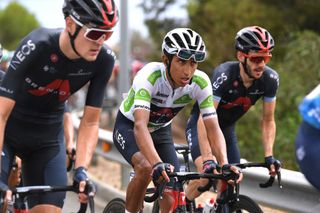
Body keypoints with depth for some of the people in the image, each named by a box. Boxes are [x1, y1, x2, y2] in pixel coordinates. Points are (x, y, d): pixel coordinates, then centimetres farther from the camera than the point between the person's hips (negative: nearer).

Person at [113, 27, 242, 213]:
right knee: (146, 168, -34)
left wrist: (224, 164, -43)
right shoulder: (150, 76, -37)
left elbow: (213, 127, -26)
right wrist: (158, 164, -61)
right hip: (129, 127, -4)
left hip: (161, 130, 4)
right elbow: (140, 125, -47)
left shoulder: (201, 82, -25)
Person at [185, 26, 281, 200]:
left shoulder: (270, 79, -21)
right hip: (200, 124, -5)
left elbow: (268, 121, -11)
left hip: (227, 127, 5)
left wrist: (269, 156, -23)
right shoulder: (224, 75, -36)